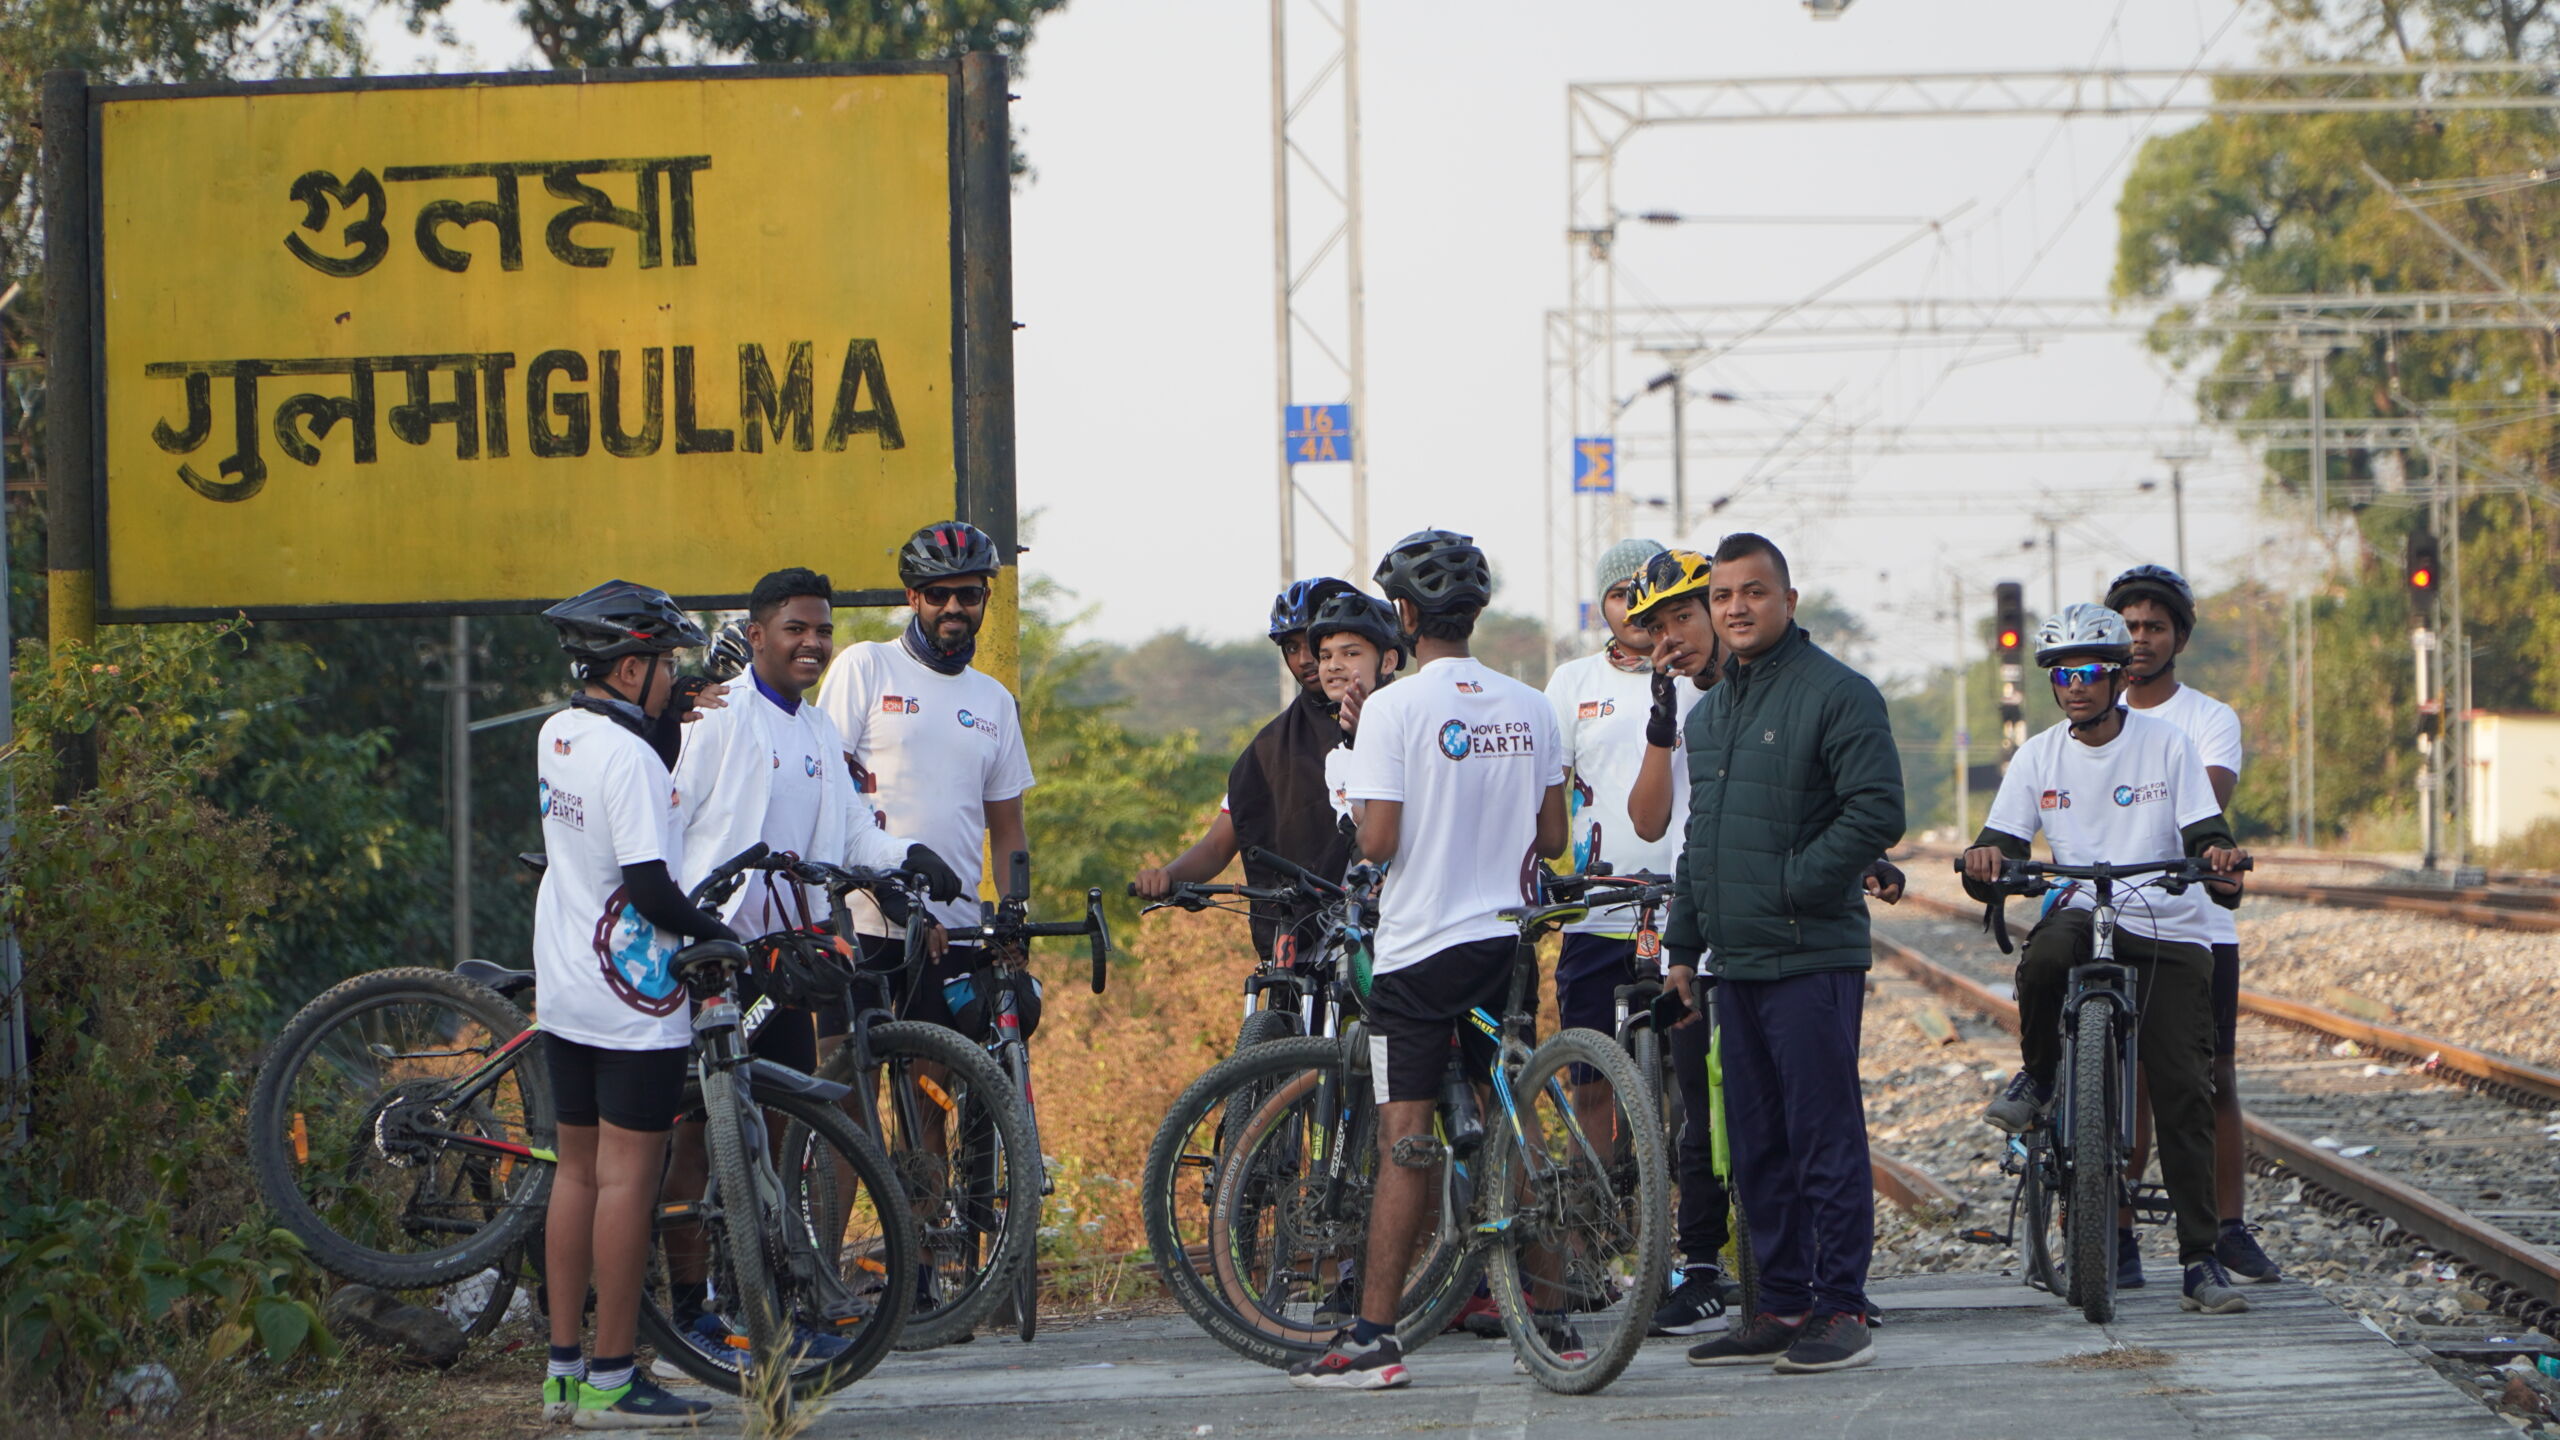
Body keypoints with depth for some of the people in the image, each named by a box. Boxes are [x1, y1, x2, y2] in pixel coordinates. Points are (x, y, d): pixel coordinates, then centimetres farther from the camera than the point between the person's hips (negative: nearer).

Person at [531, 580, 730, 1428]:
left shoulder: (558, 736, 8)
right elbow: (650, 887, -22)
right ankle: (612, 1383, -4)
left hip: (564, 993, 9)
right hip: (633, 1003, -9)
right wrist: (716, 933, -8)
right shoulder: (629, 756, -18)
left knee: (577, 1172, 13)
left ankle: (563, 1370, 16)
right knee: (627, 1177, -5)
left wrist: (671, 719, 12)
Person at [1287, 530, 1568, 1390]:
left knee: (1405, 1143, -5)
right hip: (1507, 940, 5)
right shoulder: (1529, 708, 5)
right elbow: (1552, 837, 9)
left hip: (1418, 946, -5)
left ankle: (1374, 1340, -6)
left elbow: (1378, 842, -16)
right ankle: (1549, 1319, 13)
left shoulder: (1394, 708, -12)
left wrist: (1361, 835, 5)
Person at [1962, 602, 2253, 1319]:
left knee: (2183, 1092, -7)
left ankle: (2200, 1261, -3)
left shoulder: (2165, 743, 0)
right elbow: (2002, 844, 1)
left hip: (2169, 934, -1)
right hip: (2082, 913, 1)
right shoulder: (2039, 757, 5)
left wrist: (2219, 859, -28)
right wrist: (1985, 862, -23)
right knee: (2046, 954, -37)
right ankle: (2038, 1075, -7)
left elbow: (2204, 833, -4)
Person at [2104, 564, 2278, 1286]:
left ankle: (2231, 1231, 6)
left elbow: (2211, 803, -14)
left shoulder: (2211, 720, 3)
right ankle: (2119, 1236, 3)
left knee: (2214, 1082, -1)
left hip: (2200, 926, -2)